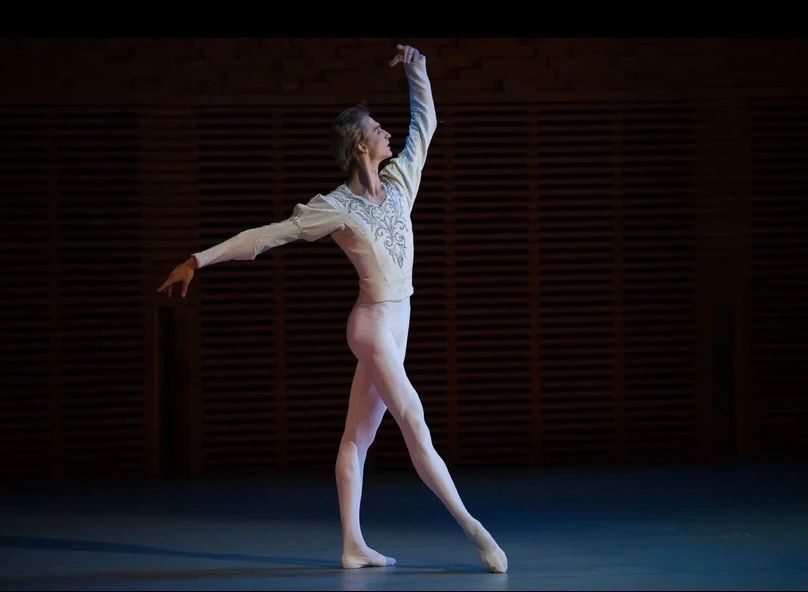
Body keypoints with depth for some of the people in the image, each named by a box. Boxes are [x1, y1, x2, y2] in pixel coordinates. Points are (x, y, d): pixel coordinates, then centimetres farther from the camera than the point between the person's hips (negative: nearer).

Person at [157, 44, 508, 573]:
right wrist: (201, 259, -11)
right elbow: (268, 233, -11)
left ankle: (353, 545, 9)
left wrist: (416, 68, 11)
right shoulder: (336, 207, -12)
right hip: (375, 325, -8)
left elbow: (425, 122, 17)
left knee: (358, 436, 9)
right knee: (415, 426, -8)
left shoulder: (399, 180, 7)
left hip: (394, 325, 8)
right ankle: (470, 526, -9)